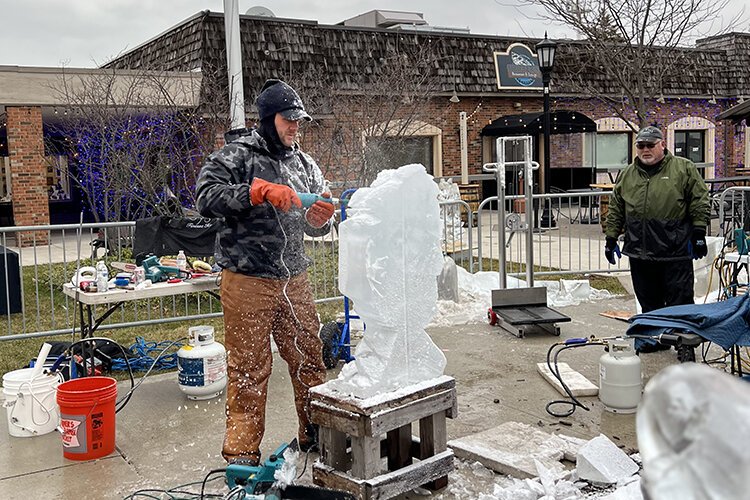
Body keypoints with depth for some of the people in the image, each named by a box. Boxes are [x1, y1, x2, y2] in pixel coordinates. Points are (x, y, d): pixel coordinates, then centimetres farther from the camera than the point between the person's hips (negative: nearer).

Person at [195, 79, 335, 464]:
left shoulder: (304, 164, 12)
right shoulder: (237, 155, -4)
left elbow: (315, 227, 15)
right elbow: (206, 196, -19)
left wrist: (320, 219, -8)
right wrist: (259, 191, -25)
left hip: (294, 280, 6)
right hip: (248, 282, -5)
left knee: (309, 360, 12)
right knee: (248, 369, 1)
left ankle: (316, 435, 28)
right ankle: (241, 453, 12)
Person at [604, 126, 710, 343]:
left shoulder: (684, 168, 3)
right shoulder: (627, 175, 14)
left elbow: (699, 202, 0)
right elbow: (616, 209, 17)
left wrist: (699, 233, -6)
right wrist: (611, 238, 13)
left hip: (675, 252, -4)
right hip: (640, 252, 4)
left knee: (679, 301, 0)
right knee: (649, 301, 12)